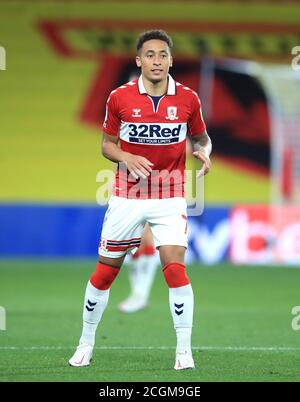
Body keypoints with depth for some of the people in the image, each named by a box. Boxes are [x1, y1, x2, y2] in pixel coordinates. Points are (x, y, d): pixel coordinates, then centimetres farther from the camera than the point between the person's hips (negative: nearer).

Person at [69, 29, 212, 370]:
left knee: (175, 268, -14)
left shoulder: (188, 99, -3)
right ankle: (86, 342, 24)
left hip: (170, 197, -1)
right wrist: (127, 158, -17)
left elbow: (201, 137, 11)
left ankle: (184, 350, -4)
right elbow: (107, 144, 4)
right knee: (105, 271, 6)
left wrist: (203, 152, -12)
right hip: (127, 197, 1)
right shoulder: (120, 98, -5)